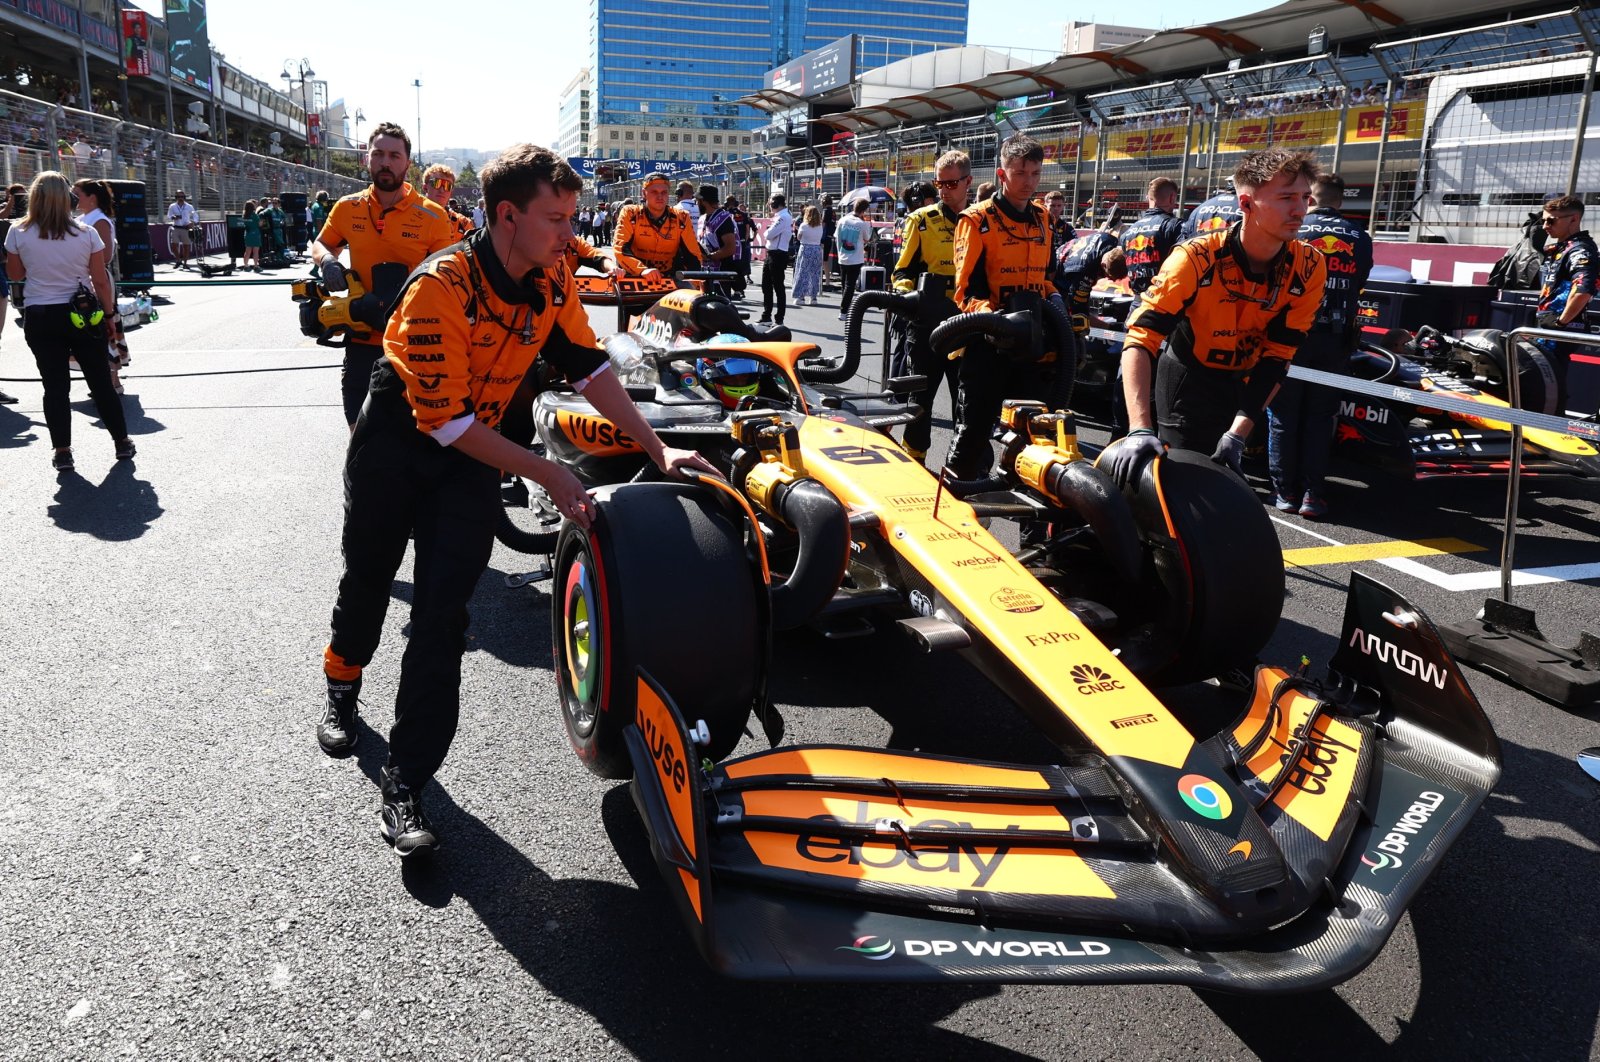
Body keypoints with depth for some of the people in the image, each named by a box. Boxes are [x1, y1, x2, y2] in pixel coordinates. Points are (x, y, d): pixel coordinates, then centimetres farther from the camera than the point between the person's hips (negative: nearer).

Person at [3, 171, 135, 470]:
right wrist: (109, 313, 6)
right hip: (84, 314, 0)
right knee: (101, 381, 9)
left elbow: (14, 275, 7)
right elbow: (100, 281, -4)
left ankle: (62, 451, 7)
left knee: (55, 385, 5)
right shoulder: (86, 233, -7)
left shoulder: (18, 233, -5)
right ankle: (122, 442, 17)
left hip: (40, 318, 0)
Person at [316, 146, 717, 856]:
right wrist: (548, 477, -31)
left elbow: (589, 366, -1)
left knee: (442, 612, -6)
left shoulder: (553, 282, -11)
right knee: (368, 580, 17)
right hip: (398, 438, -3)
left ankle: (405, 782, -2)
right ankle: (342, 686, 49)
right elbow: (444, 418, -30)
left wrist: (657, 451, -8)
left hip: (474, 449, 3)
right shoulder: (441, 287, -29)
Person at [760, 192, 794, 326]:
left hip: (777, 255, -10)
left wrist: (767, 230, -2)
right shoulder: (781, 215, 16)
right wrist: (770, 230, -3)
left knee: (778, 286, -4)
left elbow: (770, 234, -21)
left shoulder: (783, 217, -16)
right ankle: (766, 316, 23)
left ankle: (779, 319, 1)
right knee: (766, 286, 15)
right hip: (772, 253, 10)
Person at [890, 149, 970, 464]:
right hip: (927, 322, -1)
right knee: (921, 397, 7)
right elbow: (904, 269, 2)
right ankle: (912, 462, 17)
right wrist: (906, 296, -17)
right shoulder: (921, 220, 3)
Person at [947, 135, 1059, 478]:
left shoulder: (1042, 219, 13)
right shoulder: (977, 220, -7)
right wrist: (988, 313, -30)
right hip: (987, 341, -6)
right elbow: (966, 286, -12)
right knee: (974, 428, -1)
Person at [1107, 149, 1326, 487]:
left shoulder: (1309, 268, -16)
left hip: (1244, 382, 4)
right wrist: (1140, 429, -46)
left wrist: (1238, 434, -23)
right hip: (1187, 375, -4)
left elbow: (1277, 357, -14)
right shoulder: (1197, 258, -27)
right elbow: (1140, 339, -34)